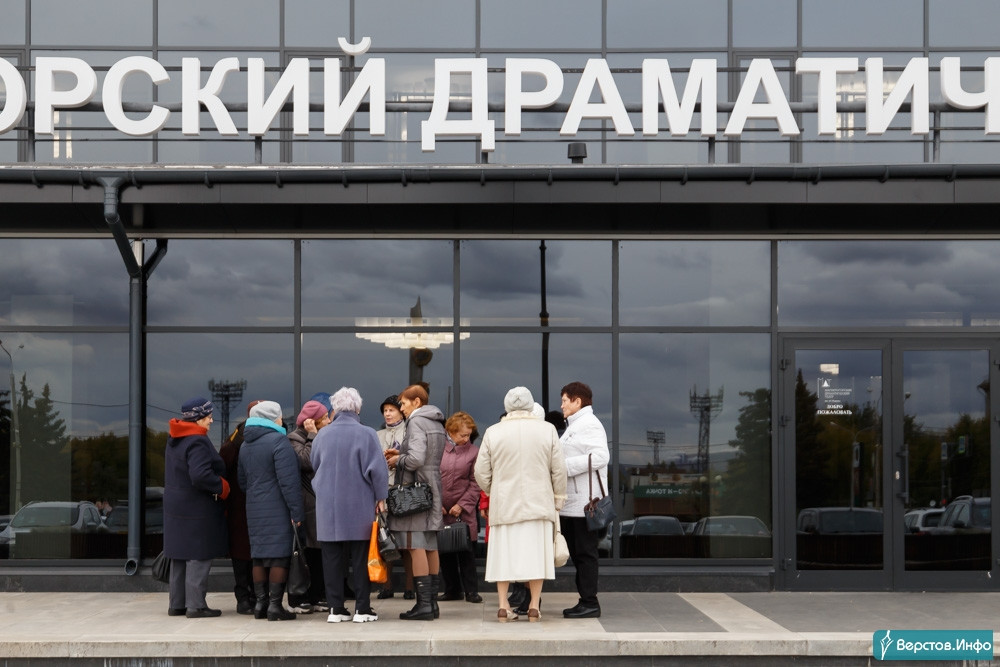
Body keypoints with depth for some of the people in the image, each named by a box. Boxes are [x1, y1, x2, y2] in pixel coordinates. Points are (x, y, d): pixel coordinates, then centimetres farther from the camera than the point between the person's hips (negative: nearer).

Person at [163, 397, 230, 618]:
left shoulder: (173, 441, 12)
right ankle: (195, 605, -2)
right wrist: (222, 487, -16)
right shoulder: (197, 442, -20)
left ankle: (177, 604, 21)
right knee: (199, 557, -3)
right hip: (197, 509, -10)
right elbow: (200, 476, -30)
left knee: (179, 558, 15)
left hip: (175, 507, 10)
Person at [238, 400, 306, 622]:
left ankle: (261, 603, 14)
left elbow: (243, 481, 21)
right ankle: (275, 605, -6)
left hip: (254, 510, 8)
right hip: (277, 510, -8)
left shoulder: (245, 446, 14)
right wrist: (297, 511, -16)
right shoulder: (279, 441, -12)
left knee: (259, 555, 11)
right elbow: (288, 481, -17)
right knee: (279, 555, -4)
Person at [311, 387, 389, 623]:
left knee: (333, 559, 6)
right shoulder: (366, 434, -9)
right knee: (361, 558, 4)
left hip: (328, 508, 3)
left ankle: (336, 608, 7)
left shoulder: (322, 435, 2)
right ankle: (362, 608, 4)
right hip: (359, 507, -2)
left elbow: (314, 467, 15)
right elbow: (377, 468, -10)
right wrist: (380, 497, 0)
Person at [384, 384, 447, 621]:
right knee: (430, 546, 11)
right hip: (433, 489, 9)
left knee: (416, 546, -8)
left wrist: (398, 461, -4)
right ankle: (432, 601, 15)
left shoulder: (416, 422, -12)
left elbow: (416, 459, -23)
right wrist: (401, 453, 15)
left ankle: (423, 603, -9)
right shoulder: (437, 424, 16)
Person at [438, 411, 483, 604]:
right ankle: (452, 589, 16)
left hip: (463, 511, -1)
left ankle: (471, 590, 5)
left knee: (466, 552, -1)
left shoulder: (473, 452, 2)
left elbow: (475, 484, 1)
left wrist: (462, 505, -8)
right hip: (440, 510, 1)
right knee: (444, 551, 6)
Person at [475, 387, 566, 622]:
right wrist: (557, 501, 13)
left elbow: (481, 472, 3)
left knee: (504, 552, 6)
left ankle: (503, 606, 6)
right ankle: (534, 607, 3)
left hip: (504, 504, 0)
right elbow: (559, 470, 1)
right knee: (536, 552, 4)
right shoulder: (547, 430, -1)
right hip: (539, 503, 0)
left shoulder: (493, 432, -1)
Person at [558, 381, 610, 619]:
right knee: (577, 553, 12)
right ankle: (585, 600, 17)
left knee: (585, 553, -7)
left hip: (584, 503, -10)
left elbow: (600, 456, -23)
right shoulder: (574, 426, 22)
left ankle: (590, 603, -4)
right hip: (571, 503, 10)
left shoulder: (589, 424, -10)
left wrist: (565, 465, -22)